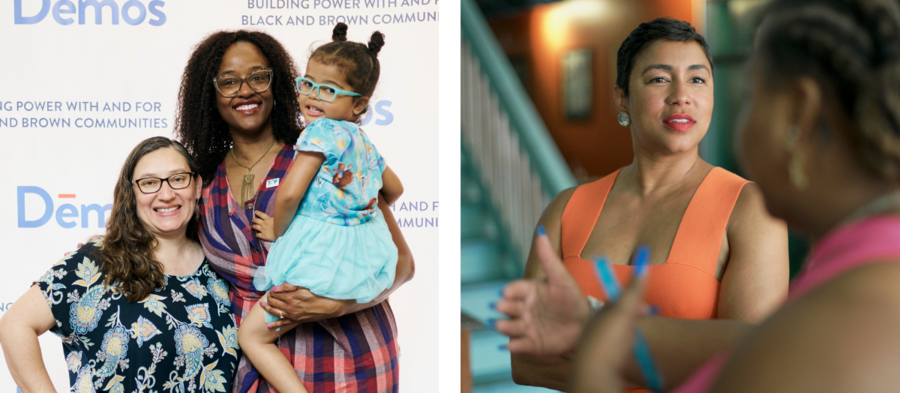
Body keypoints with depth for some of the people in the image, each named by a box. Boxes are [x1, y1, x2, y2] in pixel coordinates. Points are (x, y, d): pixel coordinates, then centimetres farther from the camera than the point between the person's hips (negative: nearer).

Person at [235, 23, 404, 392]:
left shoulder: (321, 131, -12)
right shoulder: (365, 143, 12)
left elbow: (289, 194, -20)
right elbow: (395, 189, 28)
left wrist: (277, 229, -2)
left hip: (322, 263, -9)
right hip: (369, 266, 9)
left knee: (251, 334, -2)